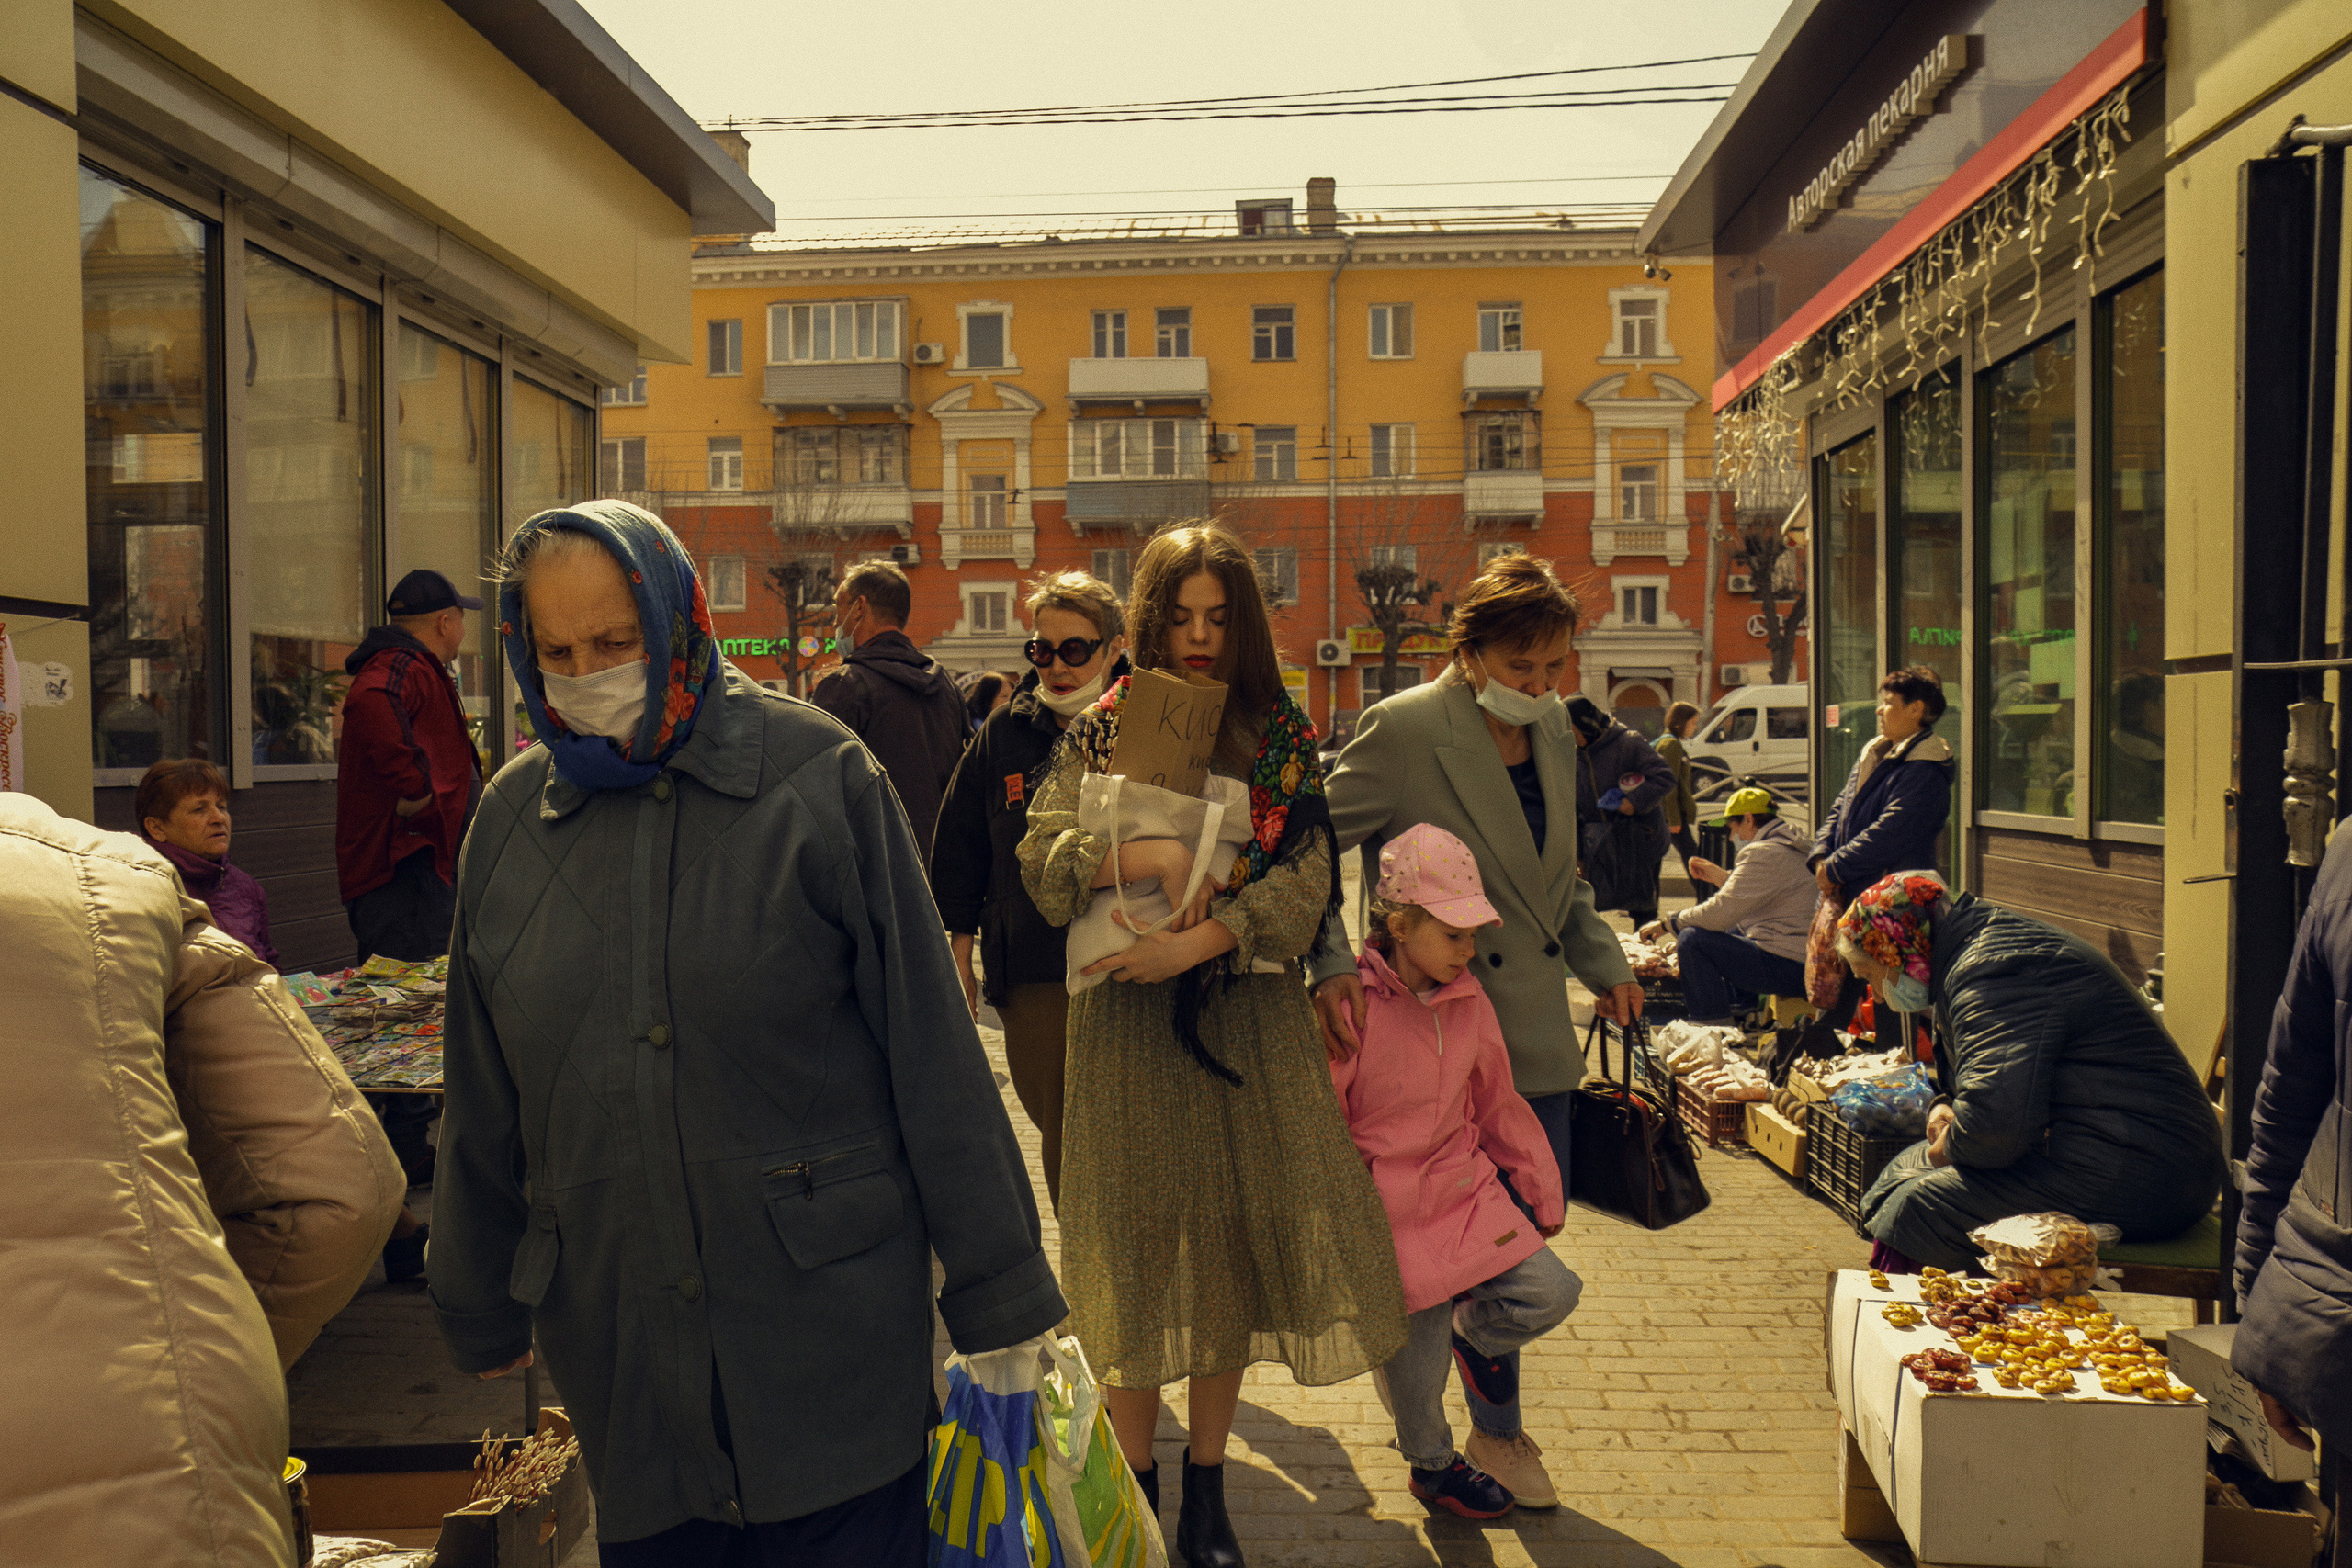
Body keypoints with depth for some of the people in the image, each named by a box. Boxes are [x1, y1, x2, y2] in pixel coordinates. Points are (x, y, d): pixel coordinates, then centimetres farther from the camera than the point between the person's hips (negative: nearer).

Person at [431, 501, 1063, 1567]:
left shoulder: (819, 778, -7)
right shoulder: (511, 816, 5)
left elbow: (929, 1041, -6)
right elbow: (481, 1102, 13)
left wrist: (998, 1297, -5)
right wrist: (481, 1313, 18)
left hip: (829, 1321, -3)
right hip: (617, 1338, 3)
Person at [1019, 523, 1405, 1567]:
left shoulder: (1284, 738, 5)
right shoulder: (1101, 731, 5)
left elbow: (1306, 878, -5)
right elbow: (1041, 865, -5)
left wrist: (1195, 941, -16)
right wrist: (1149, 854, -20)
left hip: (1247, 1013, 1)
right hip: (1127, 1018, -1)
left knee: (1234, 1234, 4)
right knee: (1136, 1238, 4)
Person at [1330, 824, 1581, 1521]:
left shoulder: (1469, 1002, 0)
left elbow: (1499, 1107, 13)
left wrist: (1543, 1197, 18)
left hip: (1467, 1190, 5)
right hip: (1388, 1213, -5)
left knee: (1552, 1292, -9)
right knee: (1417, 1359, 6)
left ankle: (1473, 1333, 25)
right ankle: (1432, 1465, 38)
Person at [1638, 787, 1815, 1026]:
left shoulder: (1764, 854, -18)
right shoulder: (1792, 846, 14)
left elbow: (1720, 912, -19)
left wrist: (1667, 924, -7)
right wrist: (1720, 878, 24)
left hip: (1790, 969, -11)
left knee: (1692, 939, -15)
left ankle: (1712, 1023, -4)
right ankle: (1743, 1011, 33)